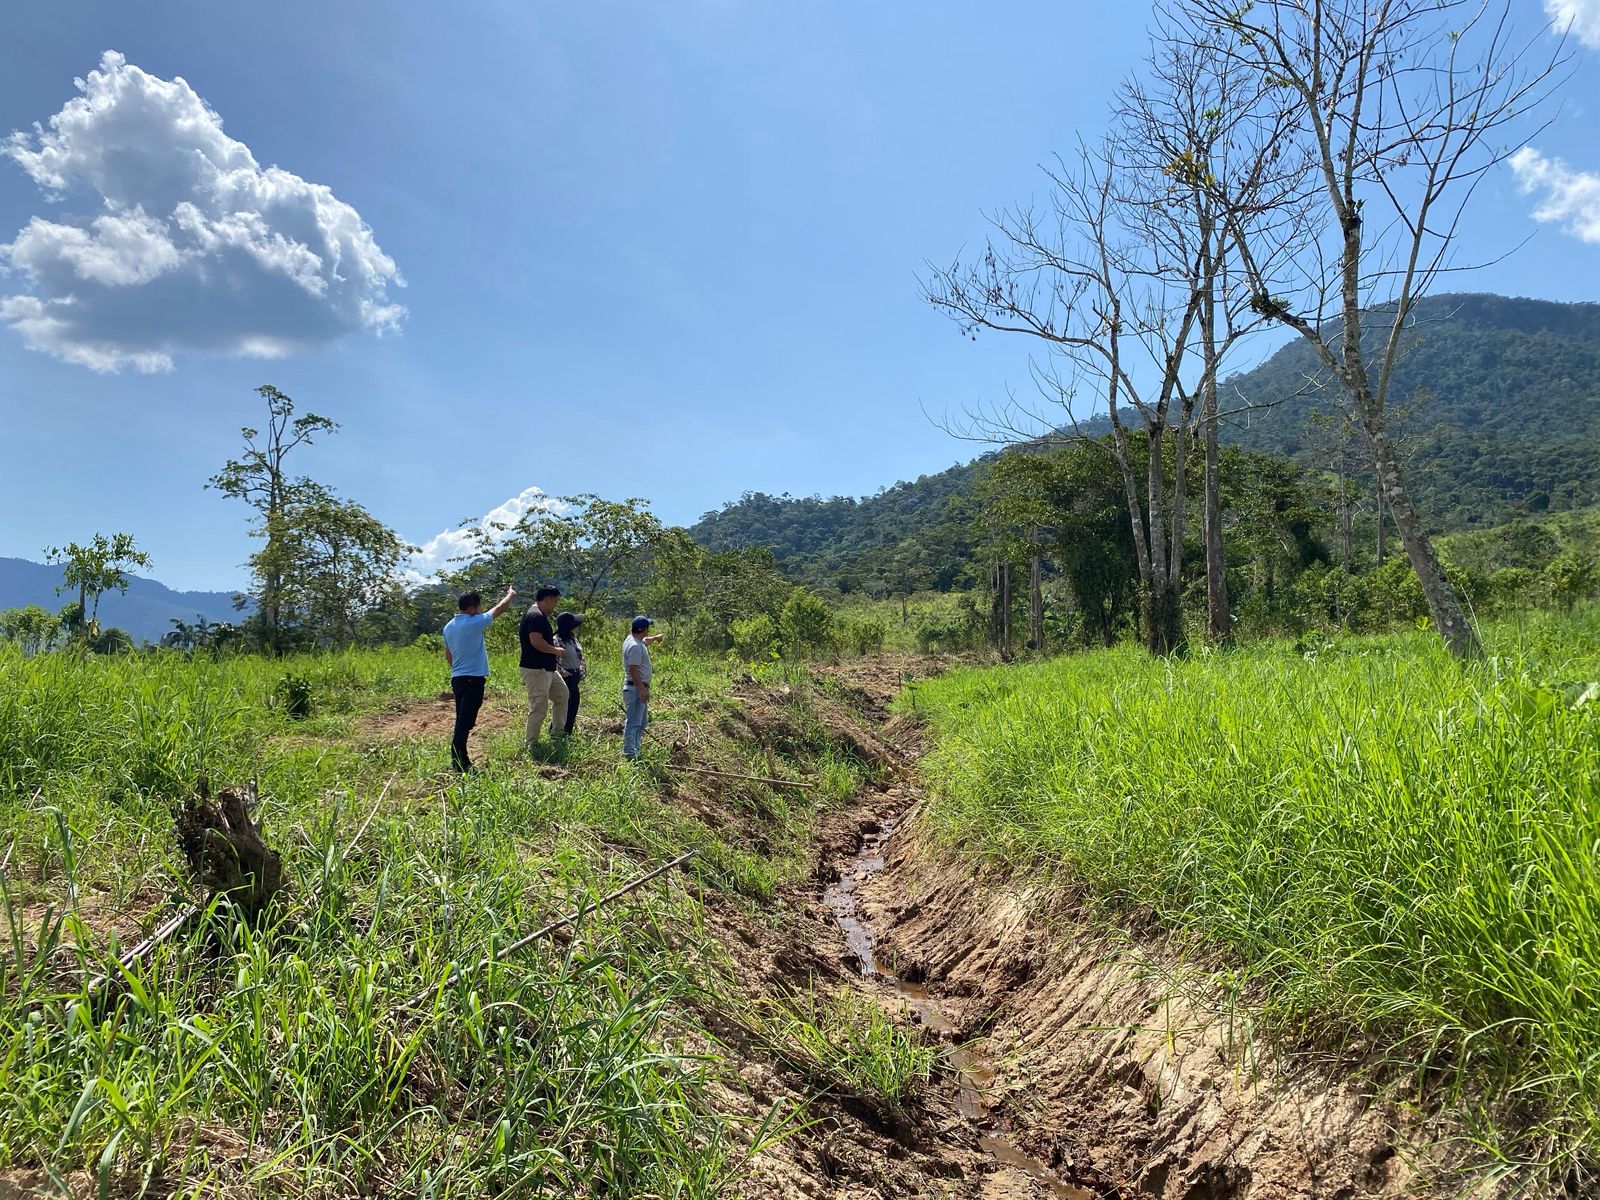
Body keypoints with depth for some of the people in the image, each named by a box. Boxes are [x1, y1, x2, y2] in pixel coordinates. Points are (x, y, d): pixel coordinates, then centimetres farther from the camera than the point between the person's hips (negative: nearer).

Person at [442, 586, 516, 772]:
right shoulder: (474, 623, -15)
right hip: (473, 679, -8)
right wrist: (511, 594, 14)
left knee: (462, 722, 14)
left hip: (457, 678, 8)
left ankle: (460, 761, 18)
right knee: (465, 723, -8)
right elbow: (499, 608, -3)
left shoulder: (449, 626, 8)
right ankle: (458, 763, -8)